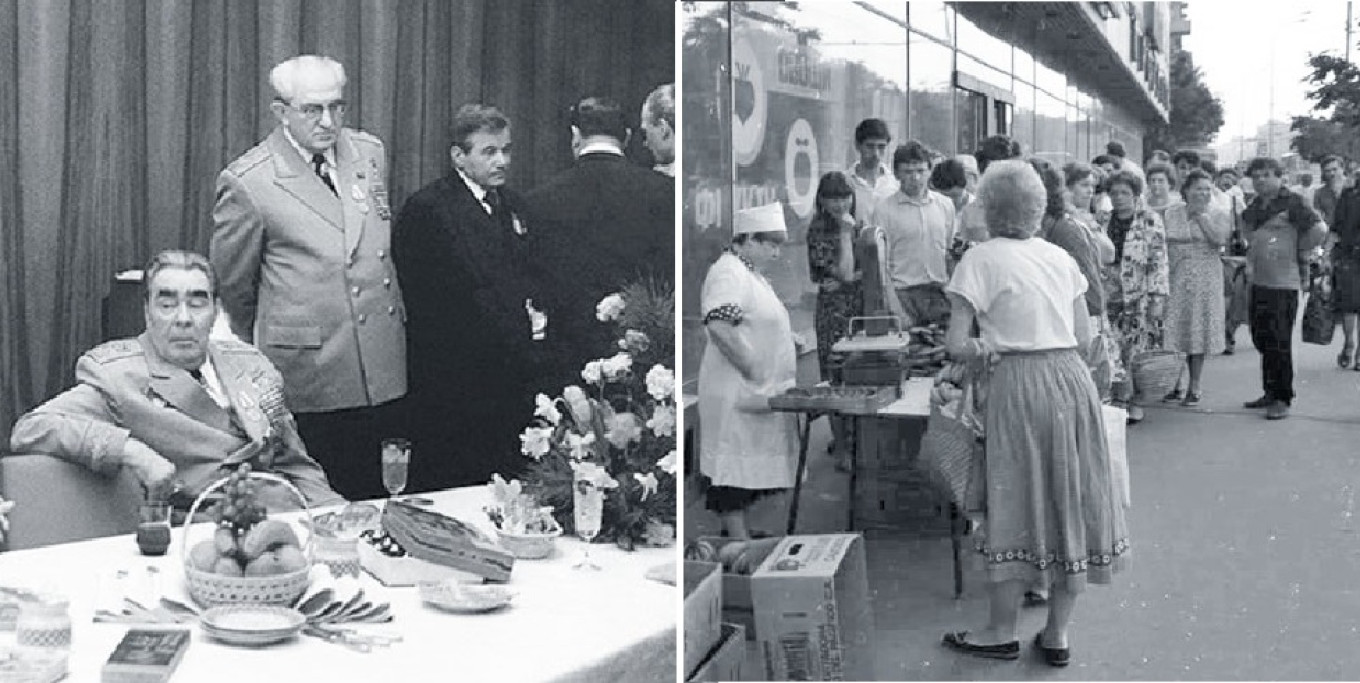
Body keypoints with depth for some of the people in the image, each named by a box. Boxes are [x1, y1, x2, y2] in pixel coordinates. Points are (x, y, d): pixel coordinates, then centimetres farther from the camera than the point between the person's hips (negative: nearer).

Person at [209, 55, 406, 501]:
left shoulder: (370, 153, 8)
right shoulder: (246, 182, -8)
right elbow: (231, 287, 5)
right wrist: (261, 360, 15)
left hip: (386, 372, 5)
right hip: (310, 377, -4)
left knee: (382, 500, 8)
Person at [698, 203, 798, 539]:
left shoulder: (751, 274, 18)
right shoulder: (728, 272, -15)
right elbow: (718, 326, -30)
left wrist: (778, 381, 19)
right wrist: (755, 372, -24)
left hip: (761, 394, 10)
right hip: (738, 393, -10)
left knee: (749, 470, 16)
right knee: (734, 472, -5)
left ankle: (739, 530, 25)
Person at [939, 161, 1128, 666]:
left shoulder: (981, 258, -6)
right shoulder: (1060, 256, 10)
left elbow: (957, 345, -10)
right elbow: (1084, 338, 11)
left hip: (1019, 383, -5)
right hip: (1073, 379, 5)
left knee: (1017, 503, 5)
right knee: (1071, 500, 11)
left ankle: (1002, 633, 17)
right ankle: (1058, 634, 21)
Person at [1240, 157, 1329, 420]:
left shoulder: (1291, 203, -10)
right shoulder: (1255, 206, 12)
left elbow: (1320, 230, -18)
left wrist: (1300, 251, -4)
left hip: (1283, 283, -8)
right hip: (1258, 281, 8)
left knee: (1279, 343, -5)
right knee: (1261, 340, 13)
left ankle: (1283, 399, 2)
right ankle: (1270, 393, 23)